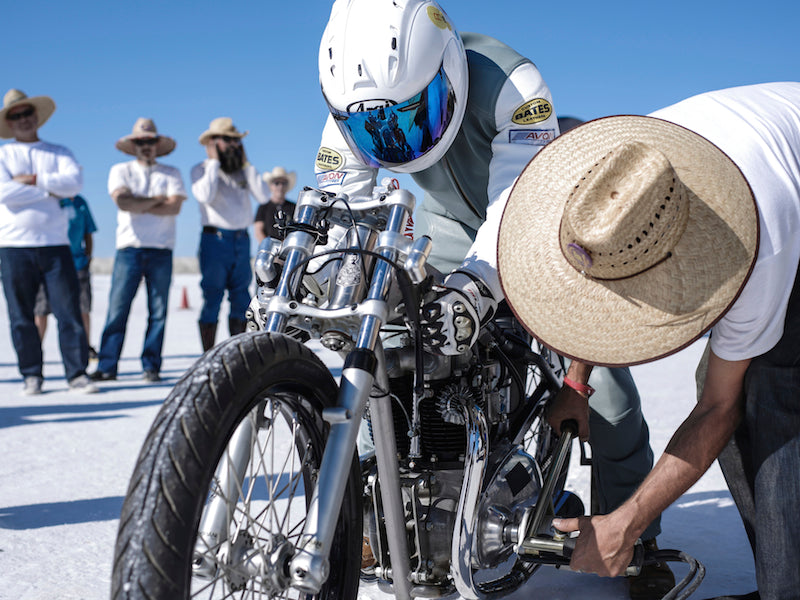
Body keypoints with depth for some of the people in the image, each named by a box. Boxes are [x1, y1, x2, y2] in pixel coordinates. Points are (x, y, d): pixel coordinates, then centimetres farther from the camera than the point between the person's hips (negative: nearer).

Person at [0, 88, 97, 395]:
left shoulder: (59, 153, 16)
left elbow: (74, 182, -5)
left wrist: (32, 180, -10)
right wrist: (50, 190, -4)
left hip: (55, 244, 1)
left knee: (69, 310, -5)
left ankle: (77, 373, -1)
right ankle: (32, 376, 10)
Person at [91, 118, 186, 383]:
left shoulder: (171, 173, 12)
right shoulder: (120, 170, 11)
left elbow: (174, 207, -5)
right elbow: (123, 202, -7)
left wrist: (138, 206, -5)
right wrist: (157, 199, -1)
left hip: (161, 251, 1)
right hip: (129, 248, -1)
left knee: (158, 311, 0)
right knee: (118, 308, -4)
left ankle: (151, 366, 6)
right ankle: (107, 366, 0)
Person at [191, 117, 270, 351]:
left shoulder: (243, 171, 15)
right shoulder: (201, 170, 2)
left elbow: (263, 196, 1)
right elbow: (205, 195, -18)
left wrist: (246, 164, 0)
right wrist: (214, 162, -8)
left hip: (241, 240, 5)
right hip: (215, 238, -5)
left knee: (241, 300, 6)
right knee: (212, 299, -5)